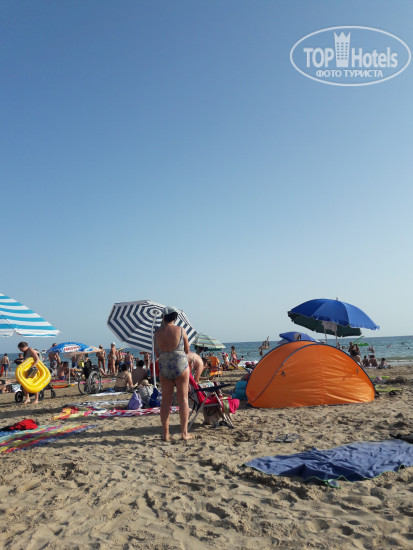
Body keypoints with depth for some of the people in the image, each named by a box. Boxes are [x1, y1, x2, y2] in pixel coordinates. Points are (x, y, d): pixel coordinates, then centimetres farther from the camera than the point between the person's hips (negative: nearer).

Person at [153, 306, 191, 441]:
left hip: (164, 369, 2)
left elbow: (157, 354, 8)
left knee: (166, 401, 9)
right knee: (183, 399, 6)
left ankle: (165, 434, 13)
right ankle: (184, 433, 8)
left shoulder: (157, 333, -3)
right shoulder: (180, 330, -8)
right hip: (181, 367, -2)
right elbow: (187, 351, 2)